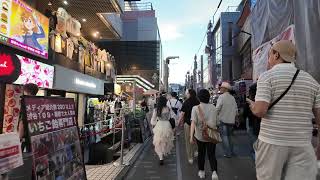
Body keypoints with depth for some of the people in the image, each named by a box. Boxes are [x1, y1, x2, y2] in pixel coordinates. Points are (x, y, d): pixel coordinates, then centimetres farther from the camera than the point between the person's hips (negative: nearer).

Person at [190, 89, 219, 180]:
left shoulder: (196, 108, -12)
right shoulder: (213, 107, -2)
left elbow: (193, 123, -20)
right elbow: (216, 122, 6)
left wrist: (191, 136, -20)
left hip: (200, 135, -1)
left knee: (201, 153, 18)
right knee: (212, 154, 10)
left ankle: (201, 172, 30)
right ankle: (214, 172, -8)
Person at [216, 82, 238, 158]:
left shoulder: (221, 96, -12)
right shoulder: (232, 98, 6)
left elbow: (217, 108, -17)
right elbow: (236, 109, 10)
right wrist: (234, 116, 22)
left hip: (223, 120, -6)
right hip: (231, 120, 6)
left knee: (224, 136, 2)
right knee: (229, 136, 19)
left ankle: (228, 153, 5)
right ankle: (231, 151, 25)